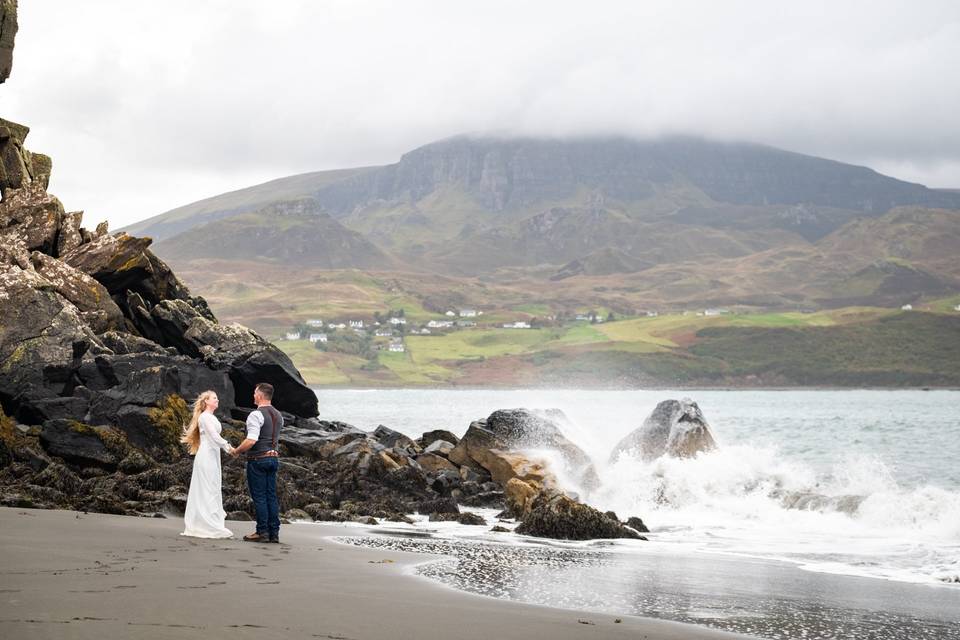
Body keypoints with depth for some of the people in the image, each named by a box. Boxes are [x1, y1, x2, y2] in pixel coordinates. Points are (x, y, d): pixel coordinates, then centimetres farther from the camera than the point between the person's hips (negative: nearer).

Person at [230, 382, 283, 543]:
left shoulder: (256, 415, -15)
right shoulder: (278, 415, 13)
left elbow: (251, 440, -23)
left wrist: (237, 451, -7)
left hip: (257, 459, -8)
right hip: (273, 457, 8)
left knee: (259, 497, -4)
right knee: (271, 496, 8)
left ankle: (262, 532, -3)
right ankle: (274, 533, 8)